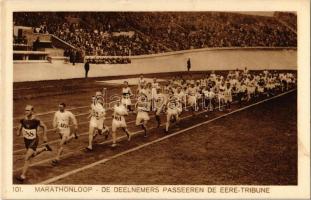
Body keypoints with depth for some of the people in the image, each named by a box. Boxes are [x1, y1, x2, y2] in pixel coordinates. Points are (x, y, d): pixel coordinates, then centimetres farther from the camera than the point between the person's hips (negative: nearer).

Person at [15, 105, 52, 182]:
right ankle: (44, 148, 51)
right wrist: (18, 132, -16)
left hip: (34, 141, -6)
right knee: (33, 154, 25)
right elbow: (19, 128, 7)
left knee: (27, 158, -12)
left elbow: (44, 126, -4)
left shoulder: (36, 120, -21)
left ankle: (23, 176, -4)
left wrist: (44, 136, 1)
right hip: (26, 140, 6)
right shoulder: (23, 120, -9)